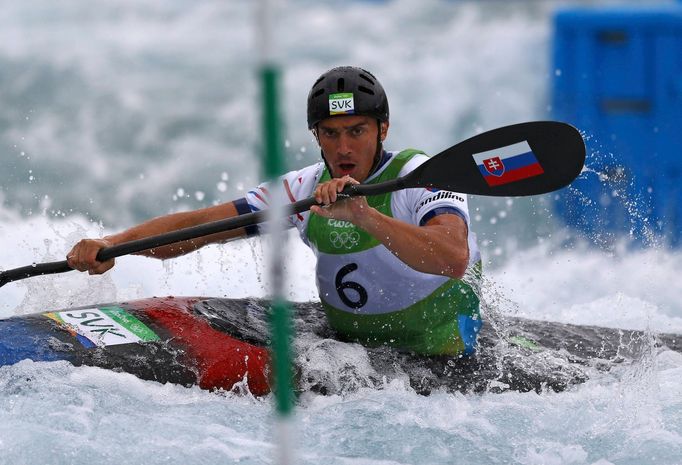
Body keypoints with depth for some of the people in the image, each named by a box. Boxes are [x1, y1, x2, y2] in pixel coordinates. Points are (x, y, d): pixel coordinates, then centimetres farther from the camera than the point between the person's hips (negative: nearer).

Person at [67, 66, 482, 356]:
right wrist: (114, 243, -20)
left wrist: (364, 215, -50)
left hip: (440, 361, -5)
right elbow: (198, 225, -4)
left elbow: (454, 258, -39)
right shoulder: (306, 189, -2)